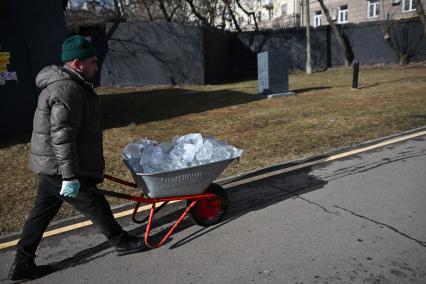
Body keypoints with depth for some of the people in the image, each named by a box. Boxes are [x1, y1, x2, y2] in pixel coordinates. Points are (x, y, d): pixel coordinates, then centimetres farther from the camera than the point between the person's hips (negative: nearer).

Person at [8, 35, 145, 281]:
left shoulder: (69, 84, 14)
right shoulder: (67, 89, -22)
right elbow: (62, 136, -28)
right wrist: (70, 176, -26)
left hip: (51, 166, 10)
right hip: (60, 167, -10)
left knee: (43, 211, 16)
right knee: (95, 205, 5)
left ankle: (22, 263, 27)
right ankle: (122, 242, 23)